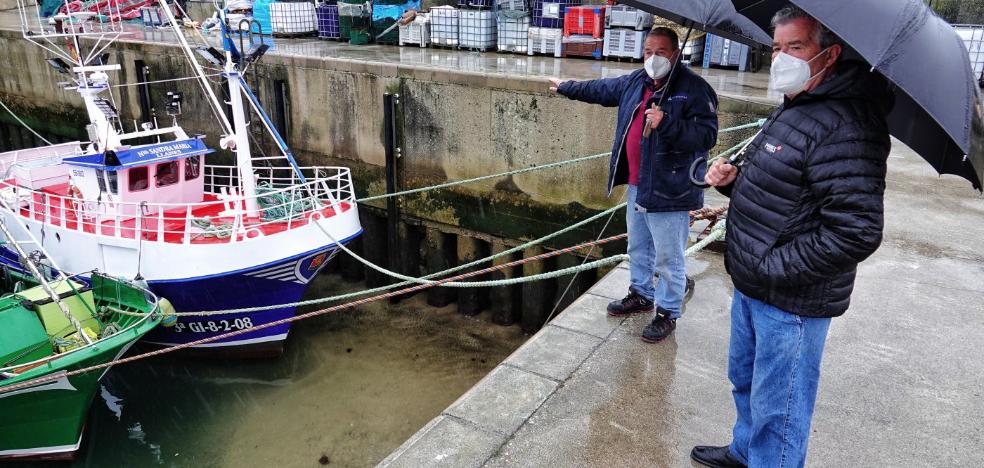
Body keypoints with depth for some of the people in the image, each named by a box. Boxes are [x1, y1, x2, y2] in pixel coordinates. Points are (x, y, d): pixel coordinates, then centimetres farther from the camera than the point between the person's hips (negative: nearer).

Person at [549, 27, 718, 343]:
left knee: (668, 258, 3)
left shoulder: (695, 89, -14)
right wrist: (567, 88, 34)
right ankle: (641, 295, 42)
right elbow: (603, 90, 24)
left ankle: (668, 313, 20)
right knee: (638, 248, 23)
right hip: (637, 185, 8)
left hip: (668, 190, -8)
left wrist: (666, 123, -32)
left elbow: (706, 135, -22)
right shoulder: (637, 81, 8)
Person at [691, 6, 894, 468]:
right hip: (751, 287, 10)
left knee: (777, 408, 6)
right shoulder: (791, 110, 10)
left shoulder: (844, 125, -22)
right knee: (744, 379, 27)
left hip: (791, 302, -10)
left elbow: (856, 232, -28)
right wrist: (735, 179, 1)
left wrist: (773, 269, -22)